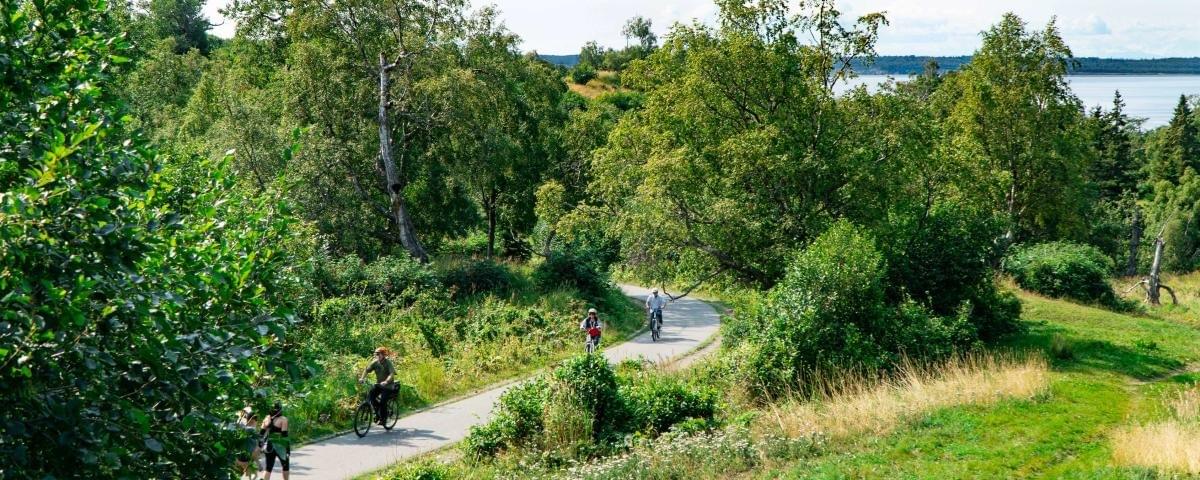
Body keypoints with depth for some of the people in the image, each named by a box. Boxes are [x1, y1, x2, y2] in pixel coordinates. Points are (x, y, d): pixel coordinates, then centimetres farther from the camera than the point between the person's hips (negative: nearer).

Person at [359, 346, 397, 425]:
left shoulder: (388, 363, -17)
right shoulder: (375, 362, -3)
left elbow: (392, 374, -28)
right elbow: (367, 370, -2)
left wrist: (386, 381, -44)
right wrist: (362, 378, -20)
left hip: (388, 385, -5)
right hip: (378, 384, 5)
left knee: (382, 401, -19)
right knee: (370, 396, -16)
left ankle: (383, 418, 0)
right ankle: (377, 412, 2)